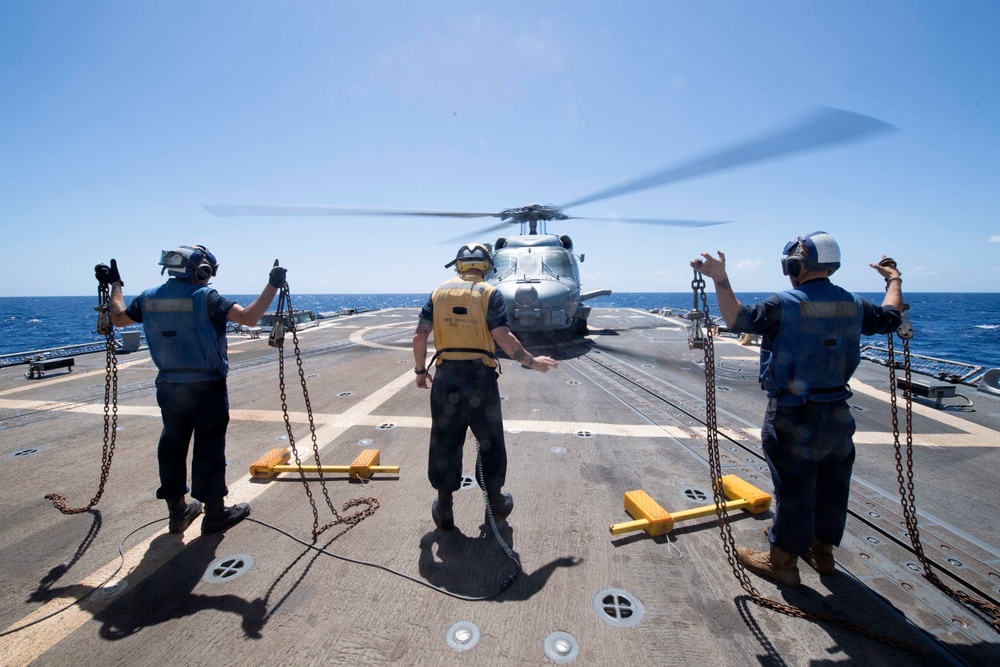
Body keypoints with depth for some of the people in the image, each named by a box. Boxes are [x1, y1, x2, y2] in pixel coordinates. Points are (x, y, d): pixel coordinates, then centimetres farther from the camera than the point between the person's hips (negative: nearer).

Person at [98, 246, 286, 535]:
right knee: (209, 448, 4)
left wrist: (114, 284, 34)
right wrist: (272, 285, -23)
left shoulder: (149, 298, 4)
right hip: (206, 388, -6)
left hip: (169, 388, 6)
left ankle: (178, 511, 30)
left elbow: (119, 318, 21)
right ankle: (214, 513, 17)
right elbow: (248, 317, -27)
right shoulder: (206, 297, -15)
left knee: (172, 446, 18)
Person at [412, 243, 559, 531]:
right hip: (480, 377, -2)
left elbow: (419, 337, 3)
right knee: (490, 442, 16)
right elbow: (504, 337, -13)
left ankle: (444, 510, 27)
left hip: (446, 377, 3)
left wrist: (420, 370, 16)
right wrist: (531, 362, -1)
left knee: (444, 443, 15)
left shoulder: (439, 292, 7)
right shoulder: (490, 293, -3)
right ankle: (495, 502, 32)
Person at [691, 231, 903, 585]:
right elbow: (891, 317, 19)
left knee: (794, 490, 5)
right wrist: (894, 280, 35)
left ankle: (783, 561, 21)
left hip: (794, 417, -6)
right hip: (837, 415, 7)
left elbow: (738, 319, -30)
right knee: (832, 486, 20)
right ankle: (822, 551, 40)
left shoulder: (785, 304, -19)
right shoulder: (853, 305, 2)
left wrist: (720, 280, -31)